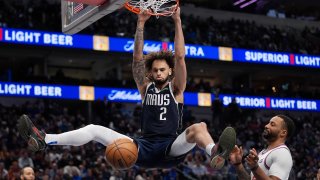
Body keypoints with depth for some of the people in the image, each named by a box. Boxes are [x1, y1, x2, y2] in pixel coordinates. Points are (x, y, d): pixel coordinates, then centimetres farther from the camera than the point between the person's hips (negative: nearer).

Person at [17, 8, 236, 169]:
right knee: (94, 129, -9)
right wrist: (140, 24, -3)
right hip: (144, 148, 3)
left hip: (171, 149, -3)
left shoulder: (175, 89, 8)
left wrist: (177, 21, -7)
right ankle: (44, 140, -22)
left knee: (198, 127, -34)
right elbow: (137, 59, 5)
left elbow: (180, 57, -2)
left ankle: (215, 153, -67)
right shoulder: (146, 87, 14)